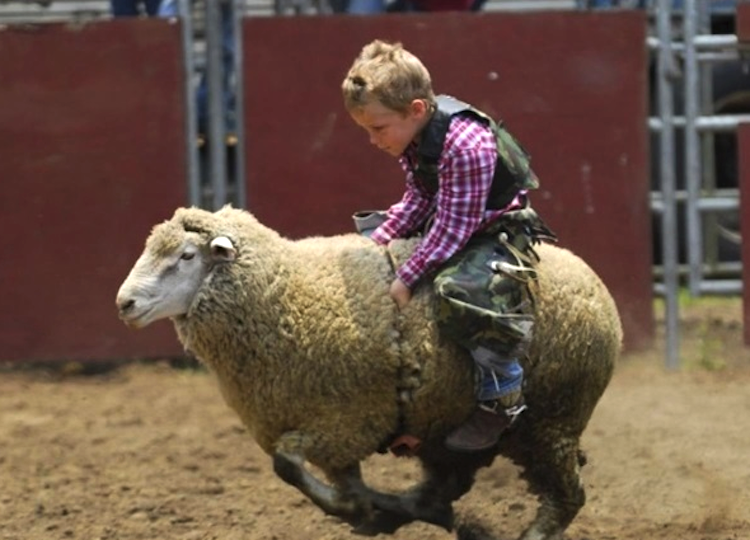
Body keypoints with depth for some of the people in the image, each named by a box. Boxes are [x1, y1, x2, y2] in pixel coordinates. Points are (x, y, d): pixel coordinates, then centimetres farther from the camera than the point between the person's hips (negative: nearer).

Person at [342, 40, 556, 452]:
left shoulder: (467, 147, -32)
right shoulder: (414, 135, -4)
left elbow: (452, 227, -30)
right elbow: (419, 199, 7)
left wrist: (406, 278, -28)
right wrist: (378, 242, -5)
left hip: (497, 230, -10)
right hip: (443, 225, 10)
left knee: (465, 288, -37)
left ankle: (501, 398, -22)